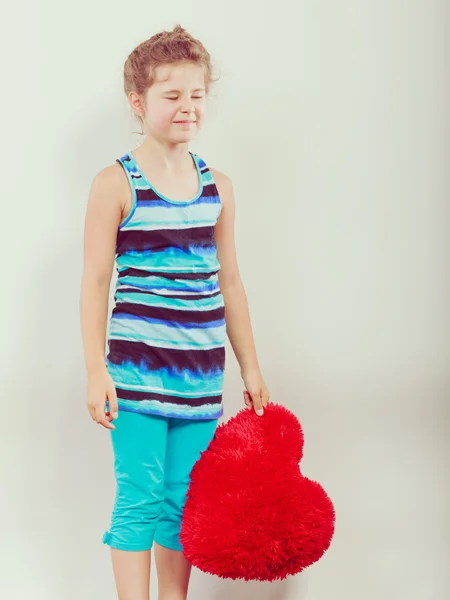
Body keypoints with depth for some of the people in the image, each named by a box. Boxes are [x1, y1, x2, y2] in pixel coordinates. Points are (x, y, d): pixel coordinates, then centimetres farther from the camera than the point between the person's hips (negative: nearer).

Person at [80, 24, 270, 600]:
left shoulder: (217, 186, 10)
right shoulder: (115, 184, -4)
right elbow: (95, 281, -4)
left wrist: (250, 367, 16)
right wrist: (96, 372, -8)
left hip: (201, 369, 4)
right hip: (137, 365, -4)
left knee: (185, 500, 10)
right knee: (140, 499, -3)